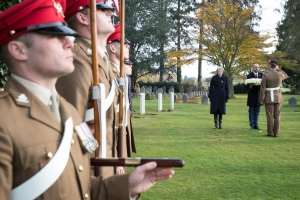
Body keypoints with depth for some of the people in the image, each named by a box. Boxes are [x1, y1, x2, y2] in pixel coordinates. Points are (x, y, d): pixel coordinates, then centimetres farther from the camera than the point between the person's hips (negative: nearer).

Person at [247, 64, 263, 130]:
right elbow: (247, 85, -5)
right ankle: (252, 125, 5)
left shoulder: (261, 75, 11)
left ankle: (256, 125, 13)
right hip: (252, 95, -3)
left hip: (259, 95, 3)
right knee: (251, 111, 1)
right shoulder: (249, 75, 0)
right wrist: (250, 86, -26)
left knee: (257, 111, 8)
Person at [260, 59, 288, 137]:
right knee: (277, 116, 7)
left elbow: (262, 88, -12)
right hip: (278, 97, 3)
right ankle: (276, 133, 9)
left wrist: (261, 99, -6)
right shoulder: (280, 74, -4)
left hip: (269, 98, -3)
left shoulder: (265, 75, -12)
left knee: (270, 116, 1)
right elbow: (286, 76, 23)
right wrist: (278, 69, 18)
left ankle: (270, 133, 4)